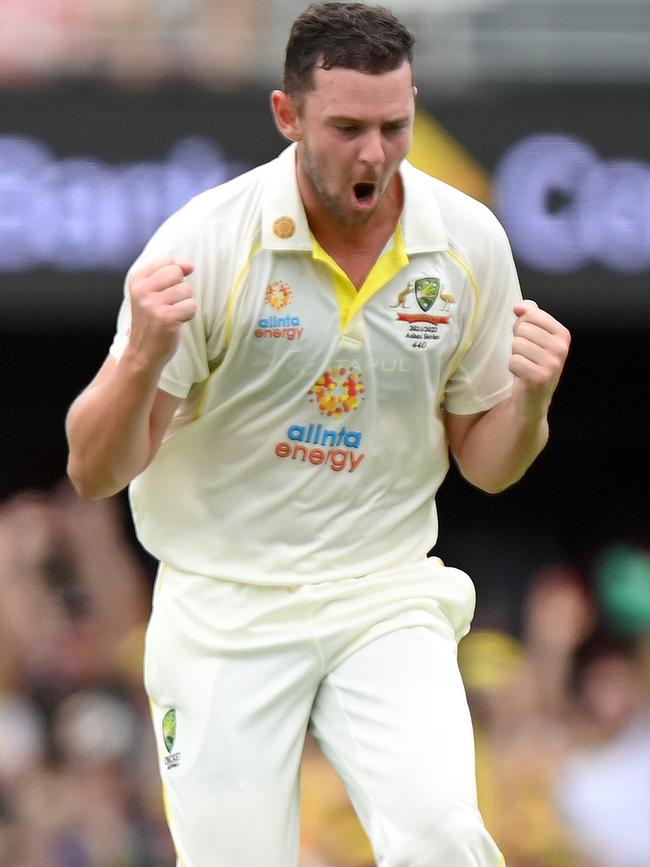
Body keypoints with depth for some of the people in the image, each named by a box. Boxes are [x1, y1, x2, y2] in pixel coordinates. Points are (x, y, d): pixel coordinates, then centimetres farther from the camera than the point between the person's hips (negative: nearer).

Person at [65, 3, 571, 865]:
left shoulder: (471, 243, -3)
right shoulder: (204, 240, -13)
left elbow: (485, 464, 10)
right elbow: (95, 472, -10)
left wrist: (529, 402, -12)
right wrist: (143, 356, -29)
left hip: (387, 599, 1)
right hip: (224, 606, -1)